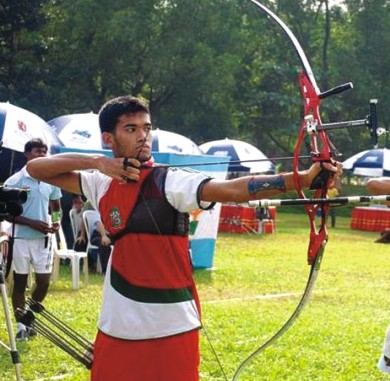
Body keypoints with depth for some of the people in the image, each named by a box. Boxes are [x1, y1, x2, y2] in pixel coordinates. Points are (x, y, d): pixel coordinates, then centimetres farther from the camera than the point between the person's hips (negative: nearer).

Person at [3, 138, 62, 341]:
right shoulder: (14, 181, -7)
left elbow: (56, 207, 17)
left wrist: (57, 221, -5)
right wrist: (32, 223, -18)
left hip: (43, 239, 4)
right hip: (20, 239, -4)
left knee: (44, 281, 5)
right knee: (20, 281, 4)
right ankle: (21, 325, 12)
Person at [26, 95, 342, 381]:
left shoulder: (170, 181, -10)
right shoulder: (102, 183, 6)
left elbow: (233, 189, -24)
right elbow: (35, 168, 7)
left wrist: (303, 178, -38)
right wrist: (96, 162, -7)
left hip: (170, 329, -4)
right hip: (115, 328, 5)